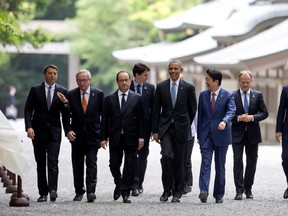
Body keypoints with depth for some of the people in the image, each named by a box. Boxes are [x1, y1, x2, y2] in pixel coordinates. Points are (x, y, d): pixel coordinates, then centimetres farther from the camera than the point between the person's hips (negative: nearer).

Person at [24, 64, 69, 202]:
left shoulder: (62, 91, 5)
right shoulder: (35, 90, 3)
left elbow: (65, 112, 7)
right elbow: (28, 109, -1)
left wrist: (67, 130, -5)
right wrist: (29, 127, -12)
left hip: (54, 132, -1)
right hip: (38, 131, 1)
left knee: (53, 162, -14)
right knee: (40, 164, 5)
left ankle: (52, 190, -22)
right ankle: (43, 193, 8)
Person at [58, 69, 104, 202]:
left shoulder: (99, 94, 1)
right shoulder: (71, 95, 2)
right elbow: (66, 115, 4)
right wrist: (68, 130, -10)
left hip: (93, 135, -2)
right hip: (77, 135, 2)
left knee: (91, 163, -10)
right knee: (77, 165, 7)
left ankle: (91, 191, -14)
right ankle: (79, 192, 15)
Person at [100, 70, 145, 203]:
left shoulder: (137, 98, 5)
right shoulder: (109, 99, 7)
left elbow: (141, 119, 3)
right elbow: (104, 120, 5)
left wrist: (141, 138, -4)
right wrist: (103, 138, -2)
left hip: (131, 138, -1)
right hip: (115, 138, 1)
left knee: (130, 166, -1)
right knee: (114, 165, 3)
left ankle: (126, 193, 5)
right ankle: (119, 185, 29)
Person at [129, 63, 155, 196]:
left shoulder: (150, 88, 5)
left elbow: (153, 108, 5)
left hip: (145, 126, 3)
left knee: (143, 156, 8)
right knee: (134, 155, -10)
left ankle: (139, 184, 18)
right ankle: (135, 184, -12)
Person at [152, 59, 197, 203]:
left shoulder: (188, 88, 1)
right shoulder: (161, 87, 4)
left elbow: (192, 110, 11)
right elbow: (156, 110, 5)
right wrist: (155, 131, 1)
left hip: (181, 128, 0)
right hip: (165, 127, 0)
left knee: (179, 161, 3)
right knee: (166, 156, -15)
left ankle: (177, 192, 12)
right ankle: (167, 190, -6)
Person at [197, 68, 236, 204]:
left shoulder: (228, 95, -2)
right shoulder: (203, 95, 10)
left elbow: (231, 111, -18)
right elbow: (200, 115, 13)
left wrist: (224, 121, -39)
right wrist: (199, 135, 10)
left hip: (221, 135, -2)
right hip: (206, 135, 2)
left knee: (220, 166, 6)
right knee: (205, 162, -13)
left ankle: (219, 195, 14)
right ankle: (204, 192, -25)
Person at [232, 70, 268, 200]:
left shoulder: (258, 95, 5)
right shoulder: (232, 96, 1)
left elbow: (264, 113, 2)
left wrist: (252, 117, -15)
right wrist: (238, 118, -17)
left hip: (252, 134, 2)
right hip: (237, 134, -2)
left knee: (252, 162, 8)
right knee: (238, 161, -8)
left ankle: (248, 189, 19)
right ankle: (239, 190, -7)